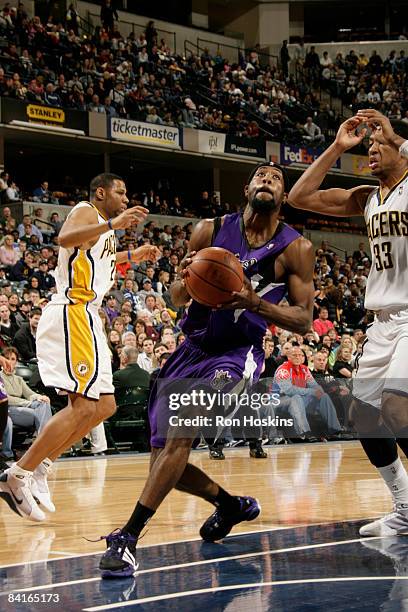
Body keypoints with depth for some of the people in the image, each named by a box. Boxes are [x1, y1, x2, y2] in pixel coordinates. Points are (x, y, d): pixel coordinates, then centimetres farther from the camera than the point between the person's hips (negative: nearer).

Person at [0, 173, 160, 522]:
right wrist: (113, 224, -32)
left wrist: (130, 256, 41)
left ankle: (41, 466, 11)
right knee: (83, 407, -18)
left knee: (104, 406, 11)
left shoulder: (102, 225, 25)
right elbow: (65, 238, -26)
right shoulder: (87, 212, -2)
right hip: (72, 313, -11)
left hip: (86, 317, 11)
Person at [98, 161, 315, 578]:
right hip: (192, 349, 4)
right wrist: (185, 282, -19)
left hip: (237, 354, -4)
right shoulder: (211, 230, 0)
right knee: (164, 460, 4)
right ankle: (232, 505, 32)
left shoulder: (296, 249, -5)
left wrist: (255, 303, -23)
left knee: (181, 432, -29)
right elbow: (177, 298, 7)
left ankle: (128, 536, -27)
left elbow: (303, 320, -5)